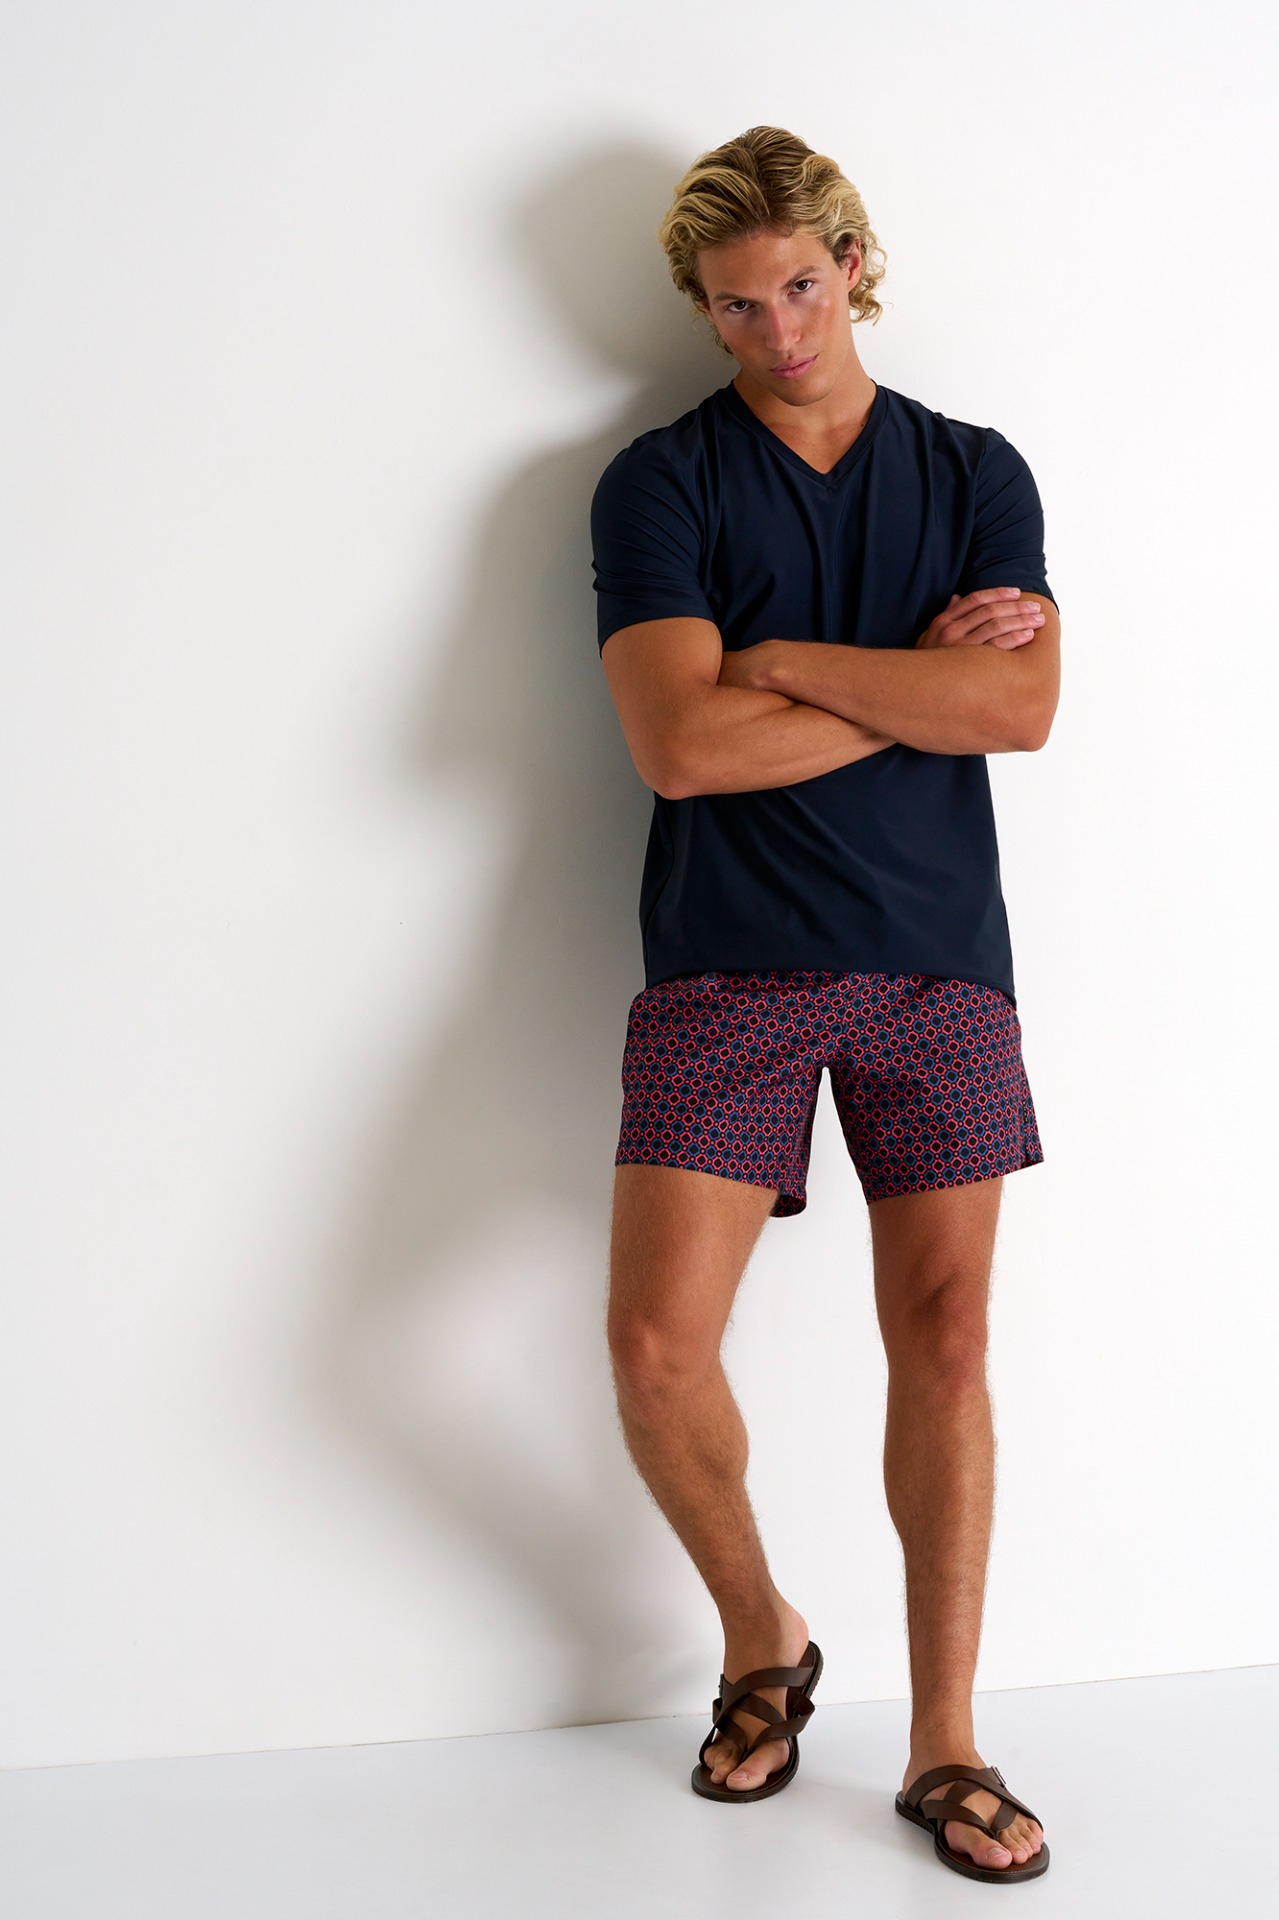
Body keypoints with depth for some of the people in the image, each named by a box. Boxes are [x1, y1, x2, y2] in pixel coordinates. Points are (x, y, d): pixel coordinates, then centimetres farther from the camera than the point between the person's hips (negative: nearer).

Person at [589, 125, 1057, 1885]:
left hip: (939, 957, 2)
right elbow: (680, 743, -11)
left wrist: (785, 656, -8)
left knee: (943, 1340, 2)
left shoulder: (977, 473, 11)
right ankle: (762, 1638, 21)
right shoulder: (662, 483, 3)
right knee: (659, 1347, -9)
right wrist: (919, 675, -5)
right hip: (727, 965, -1)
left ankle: (945, 1742, 16)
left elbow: (1022, 707, -6)